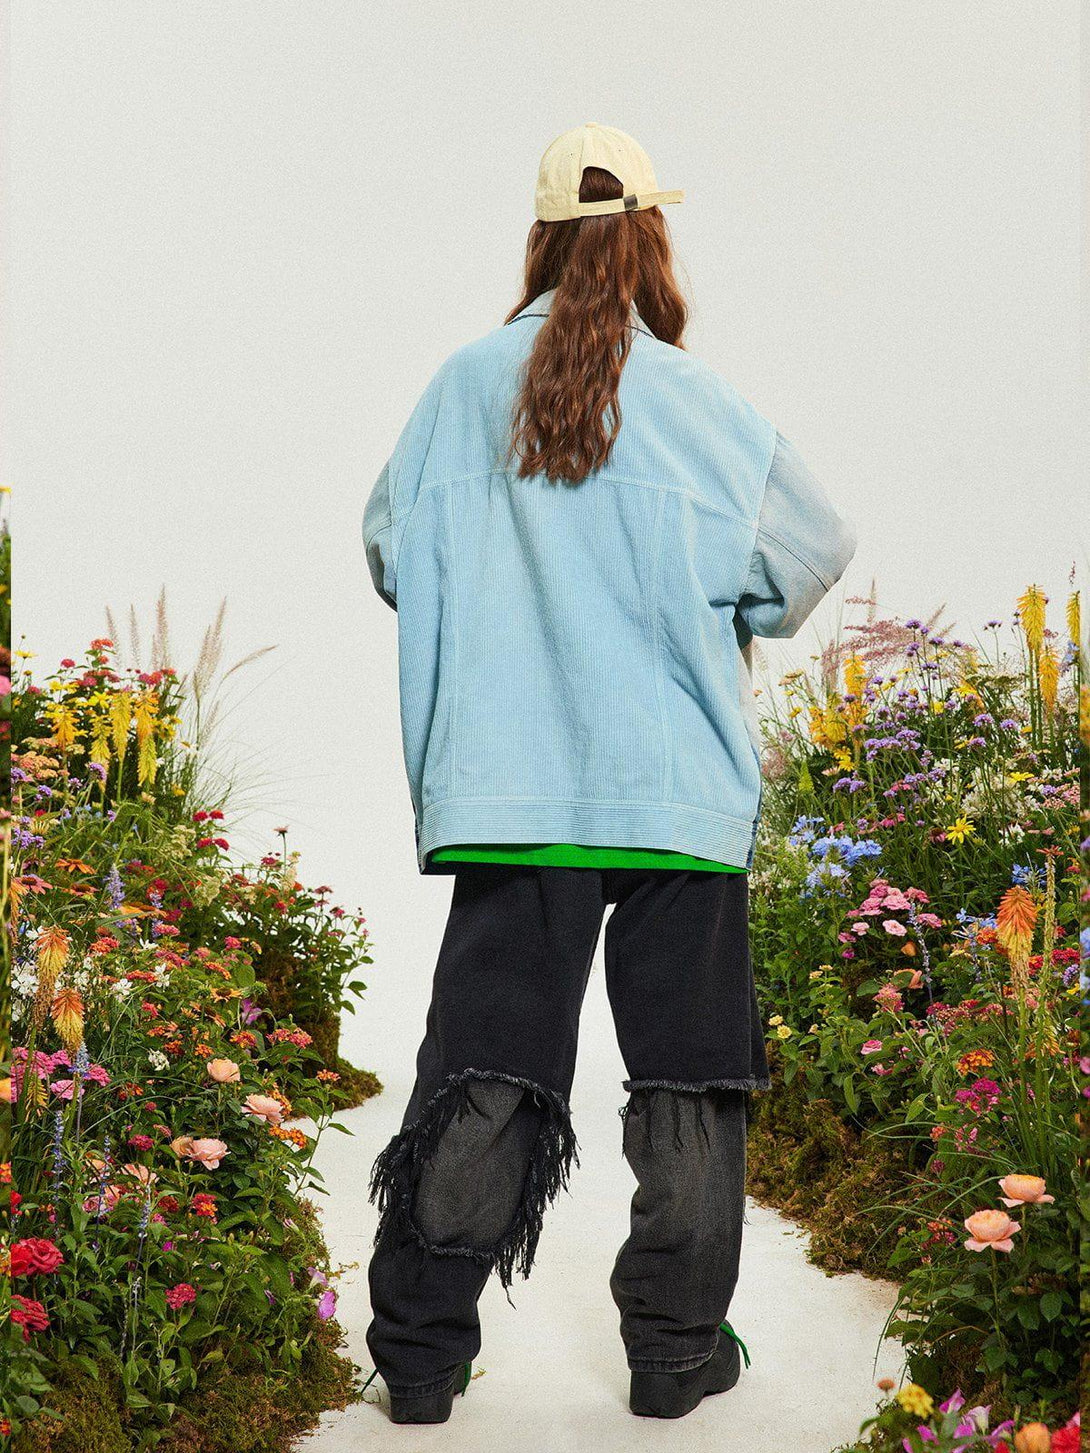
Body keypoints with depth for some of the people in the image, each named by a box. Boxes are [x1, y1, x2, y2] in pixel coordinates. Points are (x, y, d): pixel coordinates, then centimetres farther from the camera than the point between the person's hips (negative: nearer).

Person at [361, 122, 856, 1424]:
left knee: (483, 1063, 6)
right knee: (687, 1069, 8)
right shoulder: (700, 404, -4)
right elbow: (816, 550, 4)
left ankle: (422, 1350, 8)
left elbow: (391, 541, 13)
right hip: (681, 781, -2)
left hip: (507, 777, 2)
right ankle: (678, 1349, 15)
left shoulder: (467, 384, 2)